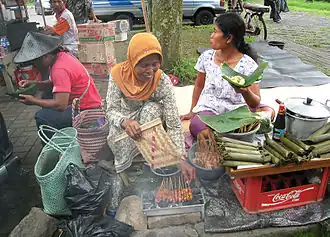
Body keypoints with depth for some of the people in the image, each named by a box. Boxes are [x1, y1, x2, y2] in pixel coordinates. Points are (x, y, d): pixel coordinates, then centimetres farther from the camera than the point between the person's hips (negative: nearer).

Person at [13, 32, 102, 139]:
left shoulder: (60, 69, -25)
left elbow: (60, 105, -28)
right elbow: (53, 83, 17)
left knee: (42, 117, -19)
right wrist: (33, 83, 3)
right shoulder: (59, 56, 3)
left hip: (88, 110, -11)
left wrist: (33, 101, -15)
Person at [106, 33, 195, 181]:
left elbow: (173, 123, -27)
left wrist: (181, 159, -35)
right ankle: (123, 169, -2)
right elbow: (111, 110, -23)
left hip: (150, 120, 0)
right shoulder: (119, 74, -23)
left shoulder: (163, 81, -26)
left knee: (152, 108, -33)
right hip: (126, 118, 0)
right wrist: (125, 122, -48)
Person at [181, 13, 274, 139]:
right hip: (208, 109, 1)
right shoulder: (207, 57, 2)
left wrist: (245, 91, -35)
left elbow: (255, 103, -12)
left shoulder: (248, 65, -8)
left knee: (268, 111, -28)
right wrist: (192, 112, 17)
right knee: (196, 125, -35)